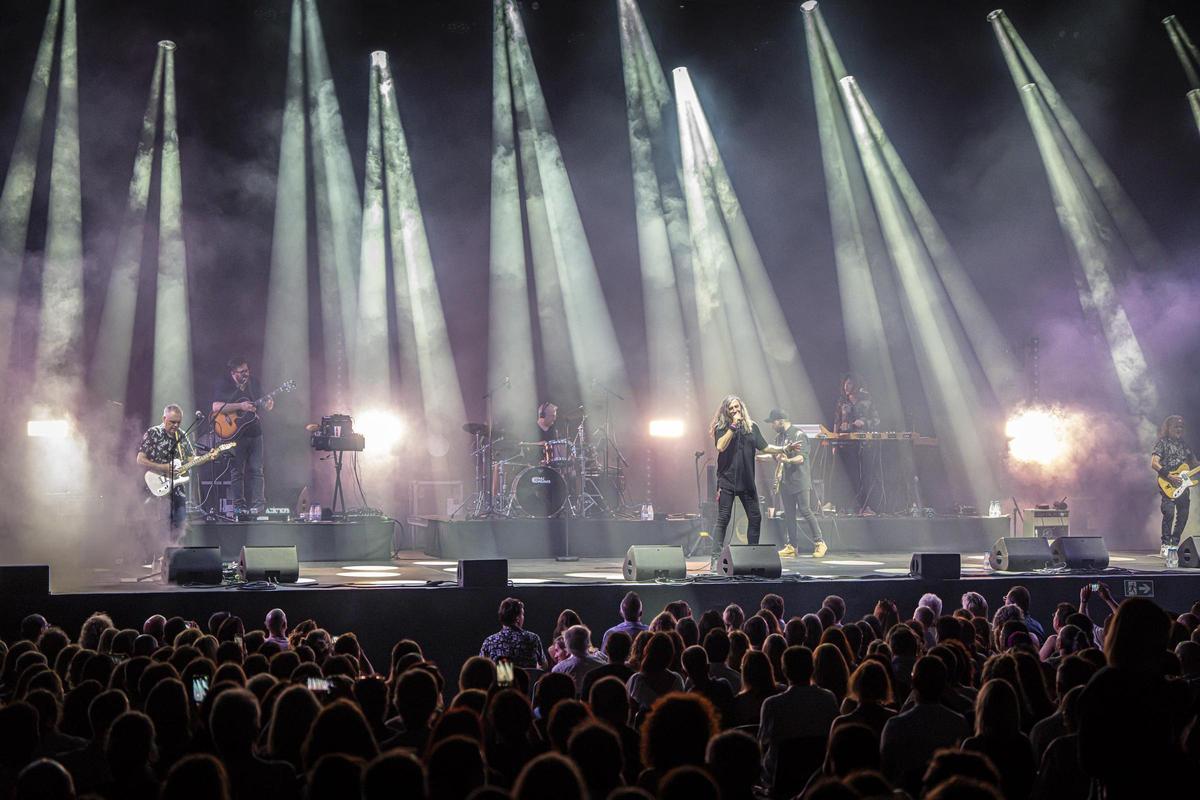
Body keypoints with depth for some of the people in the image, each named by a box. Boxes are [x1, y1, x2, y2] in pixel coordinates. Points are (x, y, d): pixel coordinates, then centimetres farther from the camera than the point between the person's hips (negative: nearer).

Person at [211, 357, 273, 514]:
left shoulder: (253, 381, 9)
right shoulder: (222, 384, -7)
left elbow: (262, 402, 17)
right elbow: (216, 407, -20)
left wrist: (268, 404, -7)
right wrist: (240, 406, -23)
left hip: (254, 431, 4)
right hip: (233, 433, -4)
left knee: (256, 470, 1)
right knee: (237, 471, 2)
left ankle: (259, 504, 1)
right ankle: (239, 505, 7)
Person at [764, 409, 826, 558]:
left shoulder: (798, 434, -9)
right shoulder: (779, 437, 15)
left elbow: (801, 458, -18)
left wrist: (788, 460, -35)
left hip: (800, 480, -7)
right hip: (785, 481, 8)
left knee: (805, 511, -9)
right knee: (789, 514, 7)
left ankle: (819, 543, -2)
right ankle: (791, 546, 11)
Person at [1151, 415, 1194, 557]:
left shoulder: (1183, 444, 19)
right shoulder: (1162, 443, -1)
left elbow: (1193, 463, 24)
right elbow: (1154, 463, -11)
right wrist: (1170, 476, -18)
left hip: (1182, 484, 7)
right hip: (1168, 486, -7)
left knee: (1183, 515, 4)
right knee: (1169, 512, -20)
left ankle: (1175, 545, 14)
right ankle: (1165, 545, -14)